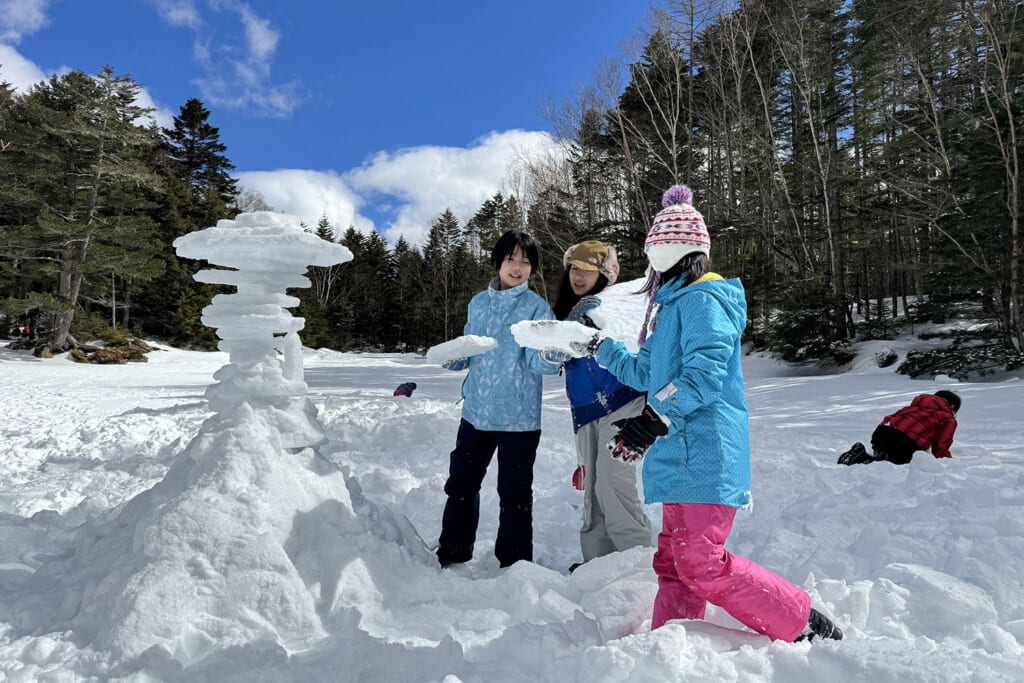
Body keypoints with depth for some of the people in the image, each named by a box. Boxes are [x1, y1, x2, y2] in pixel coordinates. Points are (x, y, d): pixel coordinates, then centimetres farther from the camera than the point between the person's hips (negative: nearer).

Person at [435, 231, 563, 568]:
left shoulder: (536, 307, -5)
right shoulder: (479, 303, 9)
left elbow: (538, 362, -14)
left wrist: (553, 356, -37)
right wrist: (451, 358, -4)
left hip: (518, 417, -4)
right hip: (476, 411, 5)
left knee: (514, 494, 4)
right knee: (461, 484, 14)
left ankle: (513, 565, 22)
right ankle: (452, 554, 33)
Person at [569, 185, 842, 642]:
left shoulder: (702, 298, -8)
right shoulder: (674, 304, 23)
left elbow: (705, 372, -23)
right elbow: (646, 372, 31)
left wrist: (656, 418, -31)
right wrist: (598, 348, 32)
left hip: (703, 457, -10)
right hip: (682, 456, 10)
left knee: (702, 566, -9)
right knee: (673, 563, 12)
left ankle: (804, 625, 5)